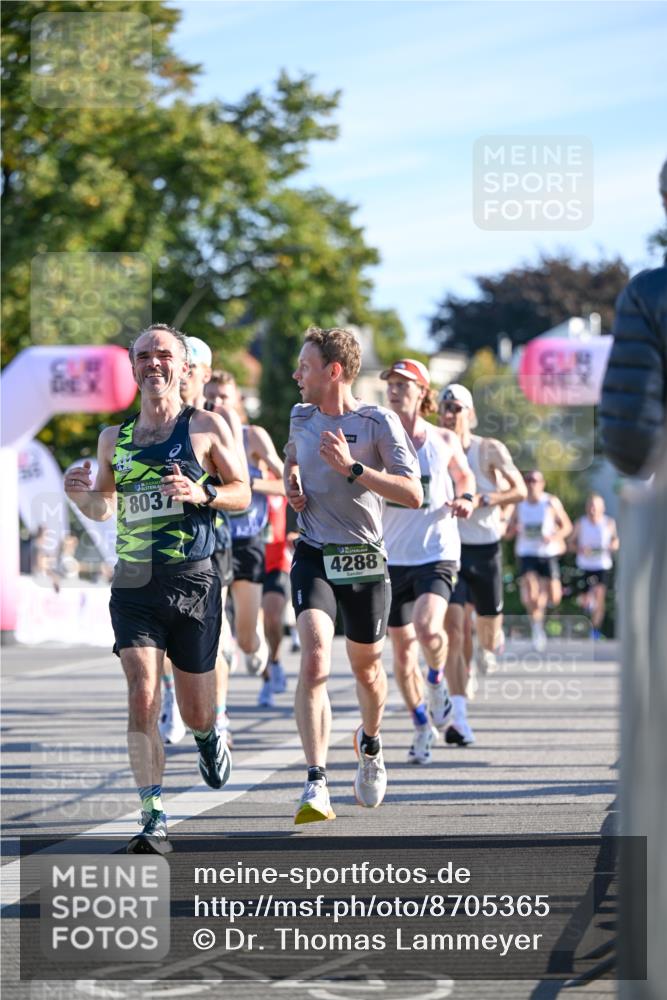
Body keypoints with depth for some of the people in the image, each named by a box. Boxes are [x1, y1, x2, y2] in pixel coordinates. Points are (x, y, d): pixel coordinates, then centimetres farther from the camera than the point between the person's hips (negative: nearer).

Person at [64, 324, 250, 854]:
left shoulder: (207, 427, 0)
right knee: (142, 696, -14)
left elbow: (242, 492, 3)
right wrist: (81, 496, -3)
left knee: (196, 711, 8)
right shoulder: (114, 438, 10)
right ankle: (154, 817, -11)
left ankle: (209, 736, 46)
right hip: (134, 582, 2)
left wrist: (201, 495, -17)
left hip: (193, 580, -2)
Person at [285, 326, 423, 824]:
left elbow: (413, 494, -16)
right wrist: (292, 485, 8)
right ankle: (316, 785, -27)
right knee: (314, 659, -20)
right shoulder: (301, 418, 6)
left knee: (366, 667, 14)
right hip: (314, 556, 2)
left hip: (366, 560, -1)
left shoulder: (379, 422, -9)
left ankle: (370, 743, 48)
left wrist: (352, 468, -24)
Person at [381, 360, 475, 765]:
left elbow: (465, 475, 20)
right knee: (403, 647, 6)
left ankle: (437, 680, 8)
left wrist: (465, 499, 0)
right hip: (392, 557, 2)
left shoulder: (445, 441, 2)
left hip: (437, 553, -2)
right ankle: (422, 727, 23)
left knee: (428, 628, -25)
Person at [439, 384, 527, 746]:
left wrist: (482, 500, -25)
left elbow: (519, 489, -10)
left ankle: (487, 646, 53)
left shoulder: (489, 450, -7)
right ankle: (459, 718, -19)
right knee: (452, 628, -16)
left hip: (485, 548, 0)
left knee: (488, 626, 11)